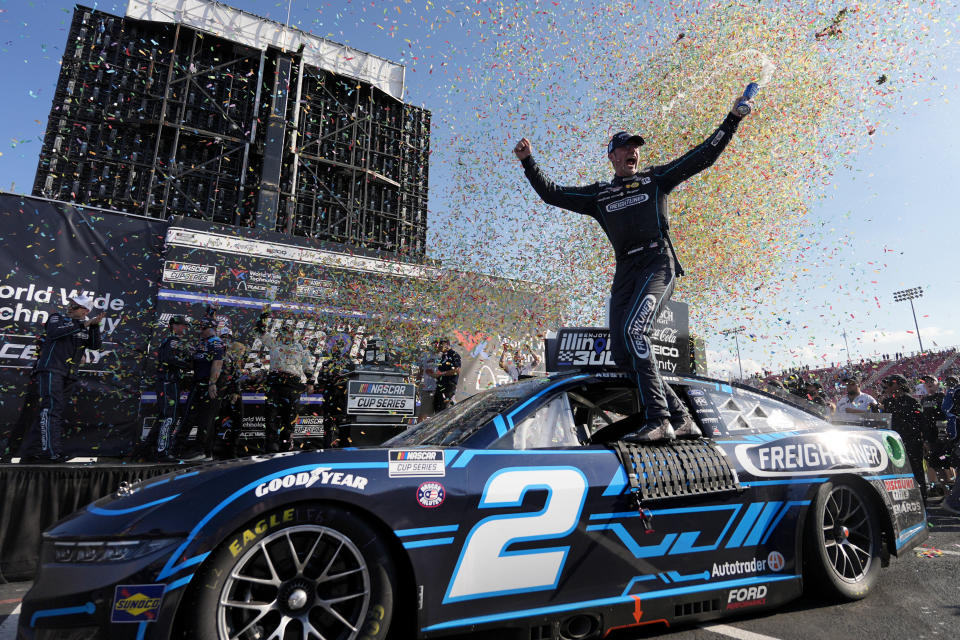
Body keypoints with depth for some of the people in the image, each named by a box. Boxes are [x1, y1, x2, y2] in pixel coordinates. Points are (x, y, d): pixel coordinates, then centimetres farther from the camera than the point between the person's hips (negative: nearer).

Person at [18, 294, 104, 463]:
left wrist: (95, 326, -10)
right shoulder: (58, 318, 4)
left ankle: (29, 453, 14)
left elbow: (96, 345, 1)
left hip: (66, 376, 6)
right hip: (50, 369, -6)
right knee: (51, 408, -18)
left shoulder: (87, 327, 16)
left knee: (47, 413, 8)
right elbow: (53, 332, -18)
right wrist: (82, 324, -19)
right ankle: (50, 453, -26)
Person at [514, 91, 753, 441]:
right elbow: (552, 194, 20)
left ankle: (658, 419, -24)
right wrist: (528, 162, 12)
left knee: (633, 329, -28)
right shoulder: (599, 194, 24)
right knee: (621, 351, -7)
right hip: (625, 271, 4)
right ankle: (679, 416, 2)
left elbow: (703, 156, 20)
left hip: (658, 262, -4)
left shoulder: (655, 179, 19)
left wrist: (732, 120, 14)